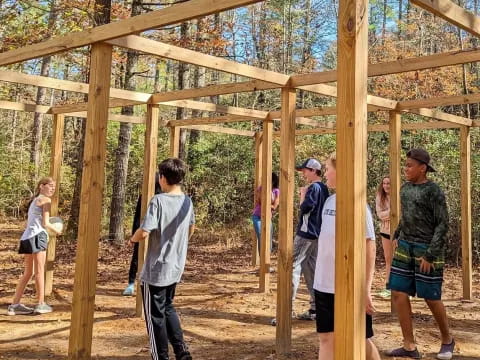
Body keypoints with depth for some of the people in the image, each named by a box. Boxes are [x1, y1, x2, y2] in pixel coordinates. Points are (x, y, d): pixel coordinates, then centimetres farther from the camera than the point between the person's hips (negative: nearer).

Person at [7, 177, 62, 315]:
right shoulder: (45, 200, -1)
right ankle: (41, 304, 1)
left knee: (28, 272, 13)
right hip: (37, 236, -8)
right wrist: (57, 231, 8)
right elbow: (45, 223, -8)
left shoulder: (34, 201, 26)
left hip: (26, 237, 8)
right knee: (40, 271, -3)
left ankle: (15, 304, 14)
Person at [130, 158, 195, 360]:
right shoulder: (187, 201, 3)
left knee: (155, 315, 7)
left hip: (155, 270, -7)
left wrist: (133, 239, -4)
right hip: (175, 267, 7)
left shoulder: (158, 201, -18)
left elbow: (144, 233, -24)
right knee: (168, 308, 24)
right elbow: (190, 230, 18)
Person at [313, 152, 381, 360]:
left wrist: (366, 289, -16)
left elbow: (369, 248, -15)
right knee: (326, 338, 10)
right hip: (324, 286, 7)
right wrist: (321, 279, 16)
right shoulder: (329, 202, 7)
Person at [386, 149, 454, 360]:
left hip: (427, 248, -6)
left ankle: (447, 339, 27)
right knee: (398, 293, 0)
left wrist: (430, 255, -17)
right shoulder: (405, 188, 9)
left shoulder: (433, 191, -11)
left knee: (431, 297, 2)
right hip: (405, 246, 7)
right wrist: (397, 236, 12)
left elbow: (443, 224, -13)